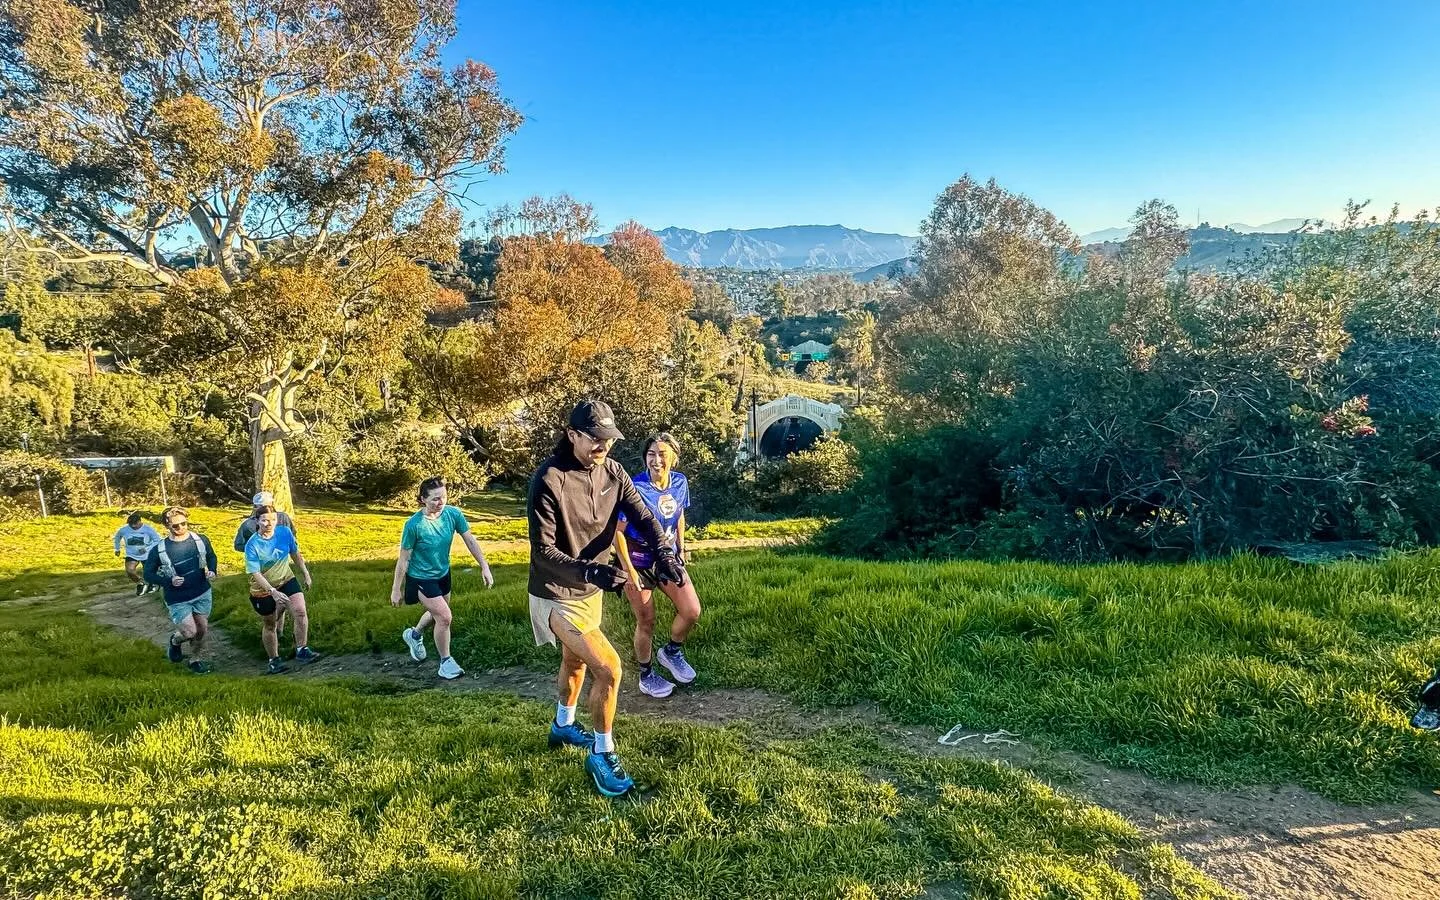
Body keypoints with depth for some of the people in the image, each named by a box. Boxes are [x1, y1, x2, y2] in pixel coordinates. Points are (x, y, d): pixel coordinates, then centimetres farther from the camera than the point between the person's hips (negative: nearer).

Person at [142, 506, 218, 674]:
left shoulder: (201, 540, -6)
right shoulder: (159, 549, -14)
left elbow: (211, 557, 12)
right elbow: (148, 574, -5)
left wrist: (212, 571, -8)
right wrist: (169, 581, -21)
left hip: (203, 594, 3)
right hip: (178, 600, -3)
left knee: (202, 630, 11)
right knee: (190, 632, -8)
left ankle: (197, 660, 35)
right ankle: (175, 641, 28)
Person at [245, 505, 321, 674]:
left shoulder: (285, 532, -13)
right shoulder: (252, 545, -23)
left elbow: (296, 554, 4)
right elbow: (255, 573, -25)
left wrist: (306, 575, 11)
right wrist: (273, 592, -36)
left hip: (286, 580, 2)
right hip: (263, 589, -2)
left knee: (301, 612, -18)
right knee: (269, 624, 13)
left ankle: (301, 651, -5)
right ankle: (274, 660, 31)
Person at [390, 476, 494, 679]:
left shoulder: (453, 514, -17)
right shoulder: (414, 524, -27)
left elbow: (470, 541, -6)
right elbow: (403, 559, -18)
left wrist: (484, 567, -8)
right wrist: (396, 589, -11)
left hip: (443, 574, 6)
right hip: (421, 577, -6)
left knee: (437, 614, 25)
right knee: (445, 617, -11)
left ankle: (414, 635, 56)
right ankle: (446, 662, 9)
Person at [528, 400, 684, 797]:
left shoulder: (613, 472, -6)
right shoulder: (549, 480, -25)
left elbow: (642, 516, -8)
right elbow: (542, 550, -26)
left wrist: (664, 552, -28)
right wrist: (591, 571, -40)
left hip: (590, 590, 8)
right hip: (557, 595, -8)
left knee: (576, 661, 27)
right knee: (608, 667, -15)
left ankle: (563, 727, 54)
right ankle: (602, 754, 7)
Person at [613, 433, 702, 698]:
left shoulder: (680, 482, -8)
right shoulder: (636, 489, -24)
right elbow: (617, 532, -18)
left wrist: (681, 549, 11)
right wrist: (629, 571, -17)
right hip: (639, 561, -5)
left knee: (692, 611, 0)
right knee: (646, 621, 5)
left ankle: (671, 651, 29)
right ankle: (646, 676, 28)